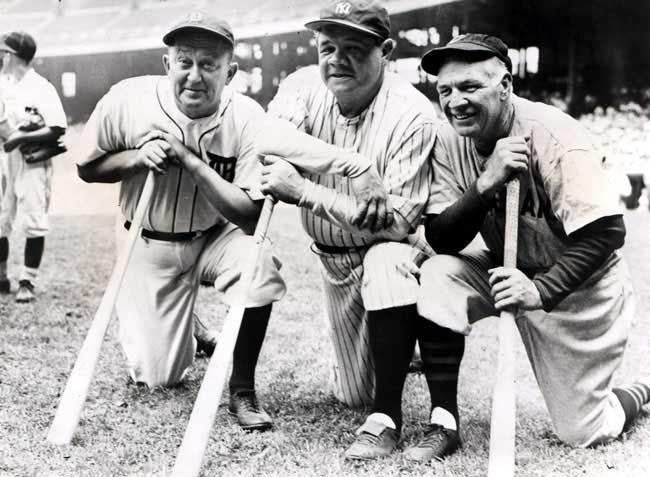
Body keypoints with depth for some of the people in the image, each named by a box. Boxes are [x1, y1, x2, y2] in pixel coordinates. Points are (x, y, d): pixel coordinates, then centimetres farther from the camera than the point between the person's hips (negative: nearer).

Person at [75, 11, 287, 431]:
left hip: (215, 238, -1)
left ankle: (243, 390, -13)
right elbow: (88, 168, -2)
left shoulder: (247, 119, -21)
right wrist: (138, 157, -22)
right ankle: (183, 331, 39)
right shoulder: (128, 100, -17)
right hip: (150, 246, 1)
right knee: (158, 376, 0)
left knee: (259, 261, -35)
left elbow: (252, 219, -25)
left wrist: (190, 160, -33)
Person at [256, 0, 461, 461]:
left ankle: (387, 418, -25)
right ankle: (394, 348, 46)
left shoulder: (412, 114, -25)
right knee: (352, 396, 11)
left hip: (392, 249, -4)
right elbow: (267, 142, -29)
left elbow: (396, 221, -30)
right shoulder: (304, 85, -11)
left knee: (386, 265, -41)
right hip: (333, 257, 5)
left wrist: (301, 189, -32)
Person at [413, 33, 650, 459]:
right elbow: (440, 240, -15)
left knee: (583, 433, -1)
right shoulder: (450, 141, -10)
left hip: (577, 286, -4)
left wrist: (540, 291, -39)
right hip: (509, 271, 5)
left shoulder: (554, 137, -25)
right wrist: (488, 183, -31)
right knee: (436, 277, -26)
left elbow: (607, 232, -29)